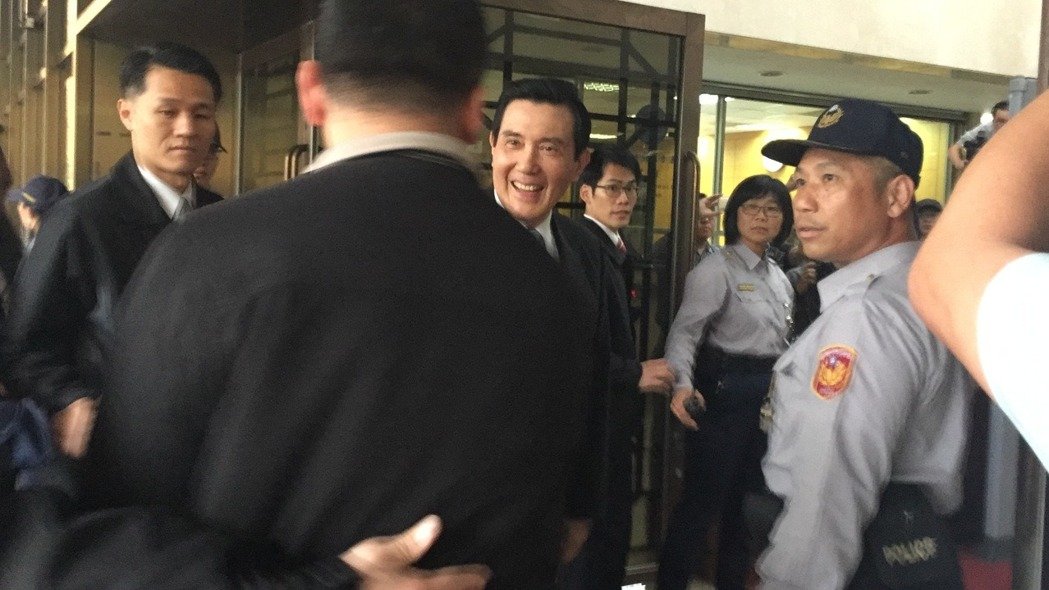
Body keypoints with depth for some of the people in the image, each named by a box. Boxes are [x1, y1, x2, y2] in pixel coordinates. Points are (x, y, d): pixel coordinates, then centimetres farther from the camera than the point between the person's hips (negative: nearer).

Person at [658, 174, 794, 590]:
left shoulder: (778, 275, 12)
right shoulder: (716, 268, -11)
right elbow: (685, 331, -20)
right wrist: (683, 383, -36)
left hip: (770, 394, 8)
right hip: (724, 391, -7)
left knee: (749, 497, 16)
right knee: (703, 497, -3)